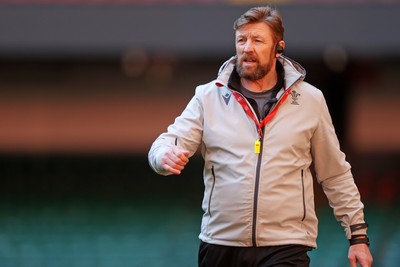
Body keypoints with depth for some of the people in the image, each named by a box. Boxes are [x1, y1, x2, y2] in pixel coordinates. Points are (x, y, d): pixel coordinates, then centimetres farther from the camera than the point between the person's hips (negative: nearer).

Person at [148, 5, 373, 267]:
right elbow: (166, 143, -2)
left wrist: (358, 235, 9)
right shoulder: (208, 97, 5)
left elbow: (336, 176, 12)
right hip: (220, 245, 1)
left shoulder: (310, 100, 6)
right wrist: (166, 156, -27)